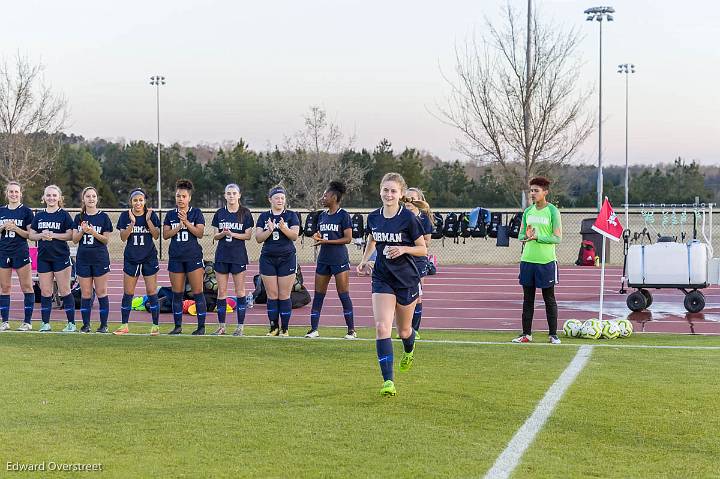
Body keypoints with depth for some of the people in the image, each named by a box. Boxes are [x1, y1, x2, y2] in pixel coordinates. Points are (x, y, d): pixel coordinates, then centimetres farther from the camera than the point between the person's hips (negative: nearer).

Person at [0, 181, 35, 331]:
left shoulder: (26, 211, -1)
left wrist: (16, 229, -17)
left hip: (21, 253, -4)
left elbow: (30, 234, -4)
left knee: (27, 287, -4)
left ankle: (28, 322, -1)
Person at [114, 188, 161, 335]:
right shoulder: (125, 216, 0)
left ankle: (155, 326, 5)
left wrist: (148, 220, -20)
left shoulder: (151, 215, -2)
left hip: (149, 258, -1)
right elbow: (123, 237, -8)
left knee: (152, 292, -3)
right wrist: (132, 222, -20)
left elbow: (156, 236, -10)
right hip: (131, 258, 1)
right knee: (127, 293, 3)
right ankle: (124, 326, 12)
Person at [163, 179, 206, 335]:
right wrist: (179, 226, -12)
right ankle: (178, 326, 12)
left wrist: (186, 222, -18)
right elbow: (165, 234, 2)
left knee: (197, 292, -5)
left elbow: (200, 233, -7)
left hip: (193, 256, -3)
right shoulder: (170, 214, 10)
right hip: (175, 258, 3)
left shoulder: (196, 213, 2)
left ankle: (201, 326, -1)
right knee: (177, 293, 5)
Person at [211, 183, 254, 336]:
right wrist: (223, 233, -12)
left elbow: (248, 235, -3)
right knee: (221, 291, 3)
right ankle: (221, 326, 9)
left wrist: (233, 234, -16)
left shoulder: (245, 213, -1)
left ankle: (240, 326, 6)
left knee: (240, 291, 0)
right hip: (222, 255, 3)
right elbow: (215, 236, 9)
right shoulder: (220, 213, 7)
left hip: (238, 255, -3)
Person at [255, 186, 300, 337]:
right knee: (272, 295, 2)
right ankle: (273, 327, 10)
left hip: (287, 258, -2)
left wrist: (283, 228, -26)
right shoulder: (264, 216, 9)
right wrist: (269, 230, -17)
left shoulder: (291, 215, 3)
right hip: (268, 259, 2)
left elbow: (295, 236, -9)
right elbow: (258, 238, 1)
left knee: (284, 295, -2)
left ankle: (284, 328, 4)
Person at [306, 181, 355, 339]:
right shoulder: (322, 215, 13)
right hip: (323, 259, 7)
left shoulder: (343, 215, -8)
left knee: (343, 295, -3)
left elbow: (348, 238, -12)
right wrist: (317, 237, -3)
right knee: (318, 295, 6)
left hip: (339, 259, -7)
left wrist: (326, 241, -17)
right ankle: (314, 329, 11)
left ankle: (351, 330, 4)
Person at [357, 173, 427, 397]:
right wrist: (365, 259, 9)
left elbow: (423, 249, -7)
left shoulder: (408, 218, -14)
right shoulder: (374, 217, -1)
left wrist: (403, 249, -23)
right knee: (382, 327, -15)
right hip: (382, 279, 2)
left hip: (407, 280, -2)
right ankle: (388, 381, -15)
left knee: (403, 331, 14)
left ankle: (409, 351, 52)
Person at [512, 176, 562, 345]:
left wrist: (537, 237, -18)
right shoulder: (528, 211, 11)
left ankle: (553, 334, 10)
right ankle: (526, 334, 14)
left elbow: (557, 238, -9)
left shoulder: (552, 211, -5)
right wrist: (526, 236, -10)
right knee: (528, 298, 8)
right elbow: (520, 236, 13)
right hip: (527, 260, 5)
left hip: (546, 261, -5)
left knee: (549, 299, 3)